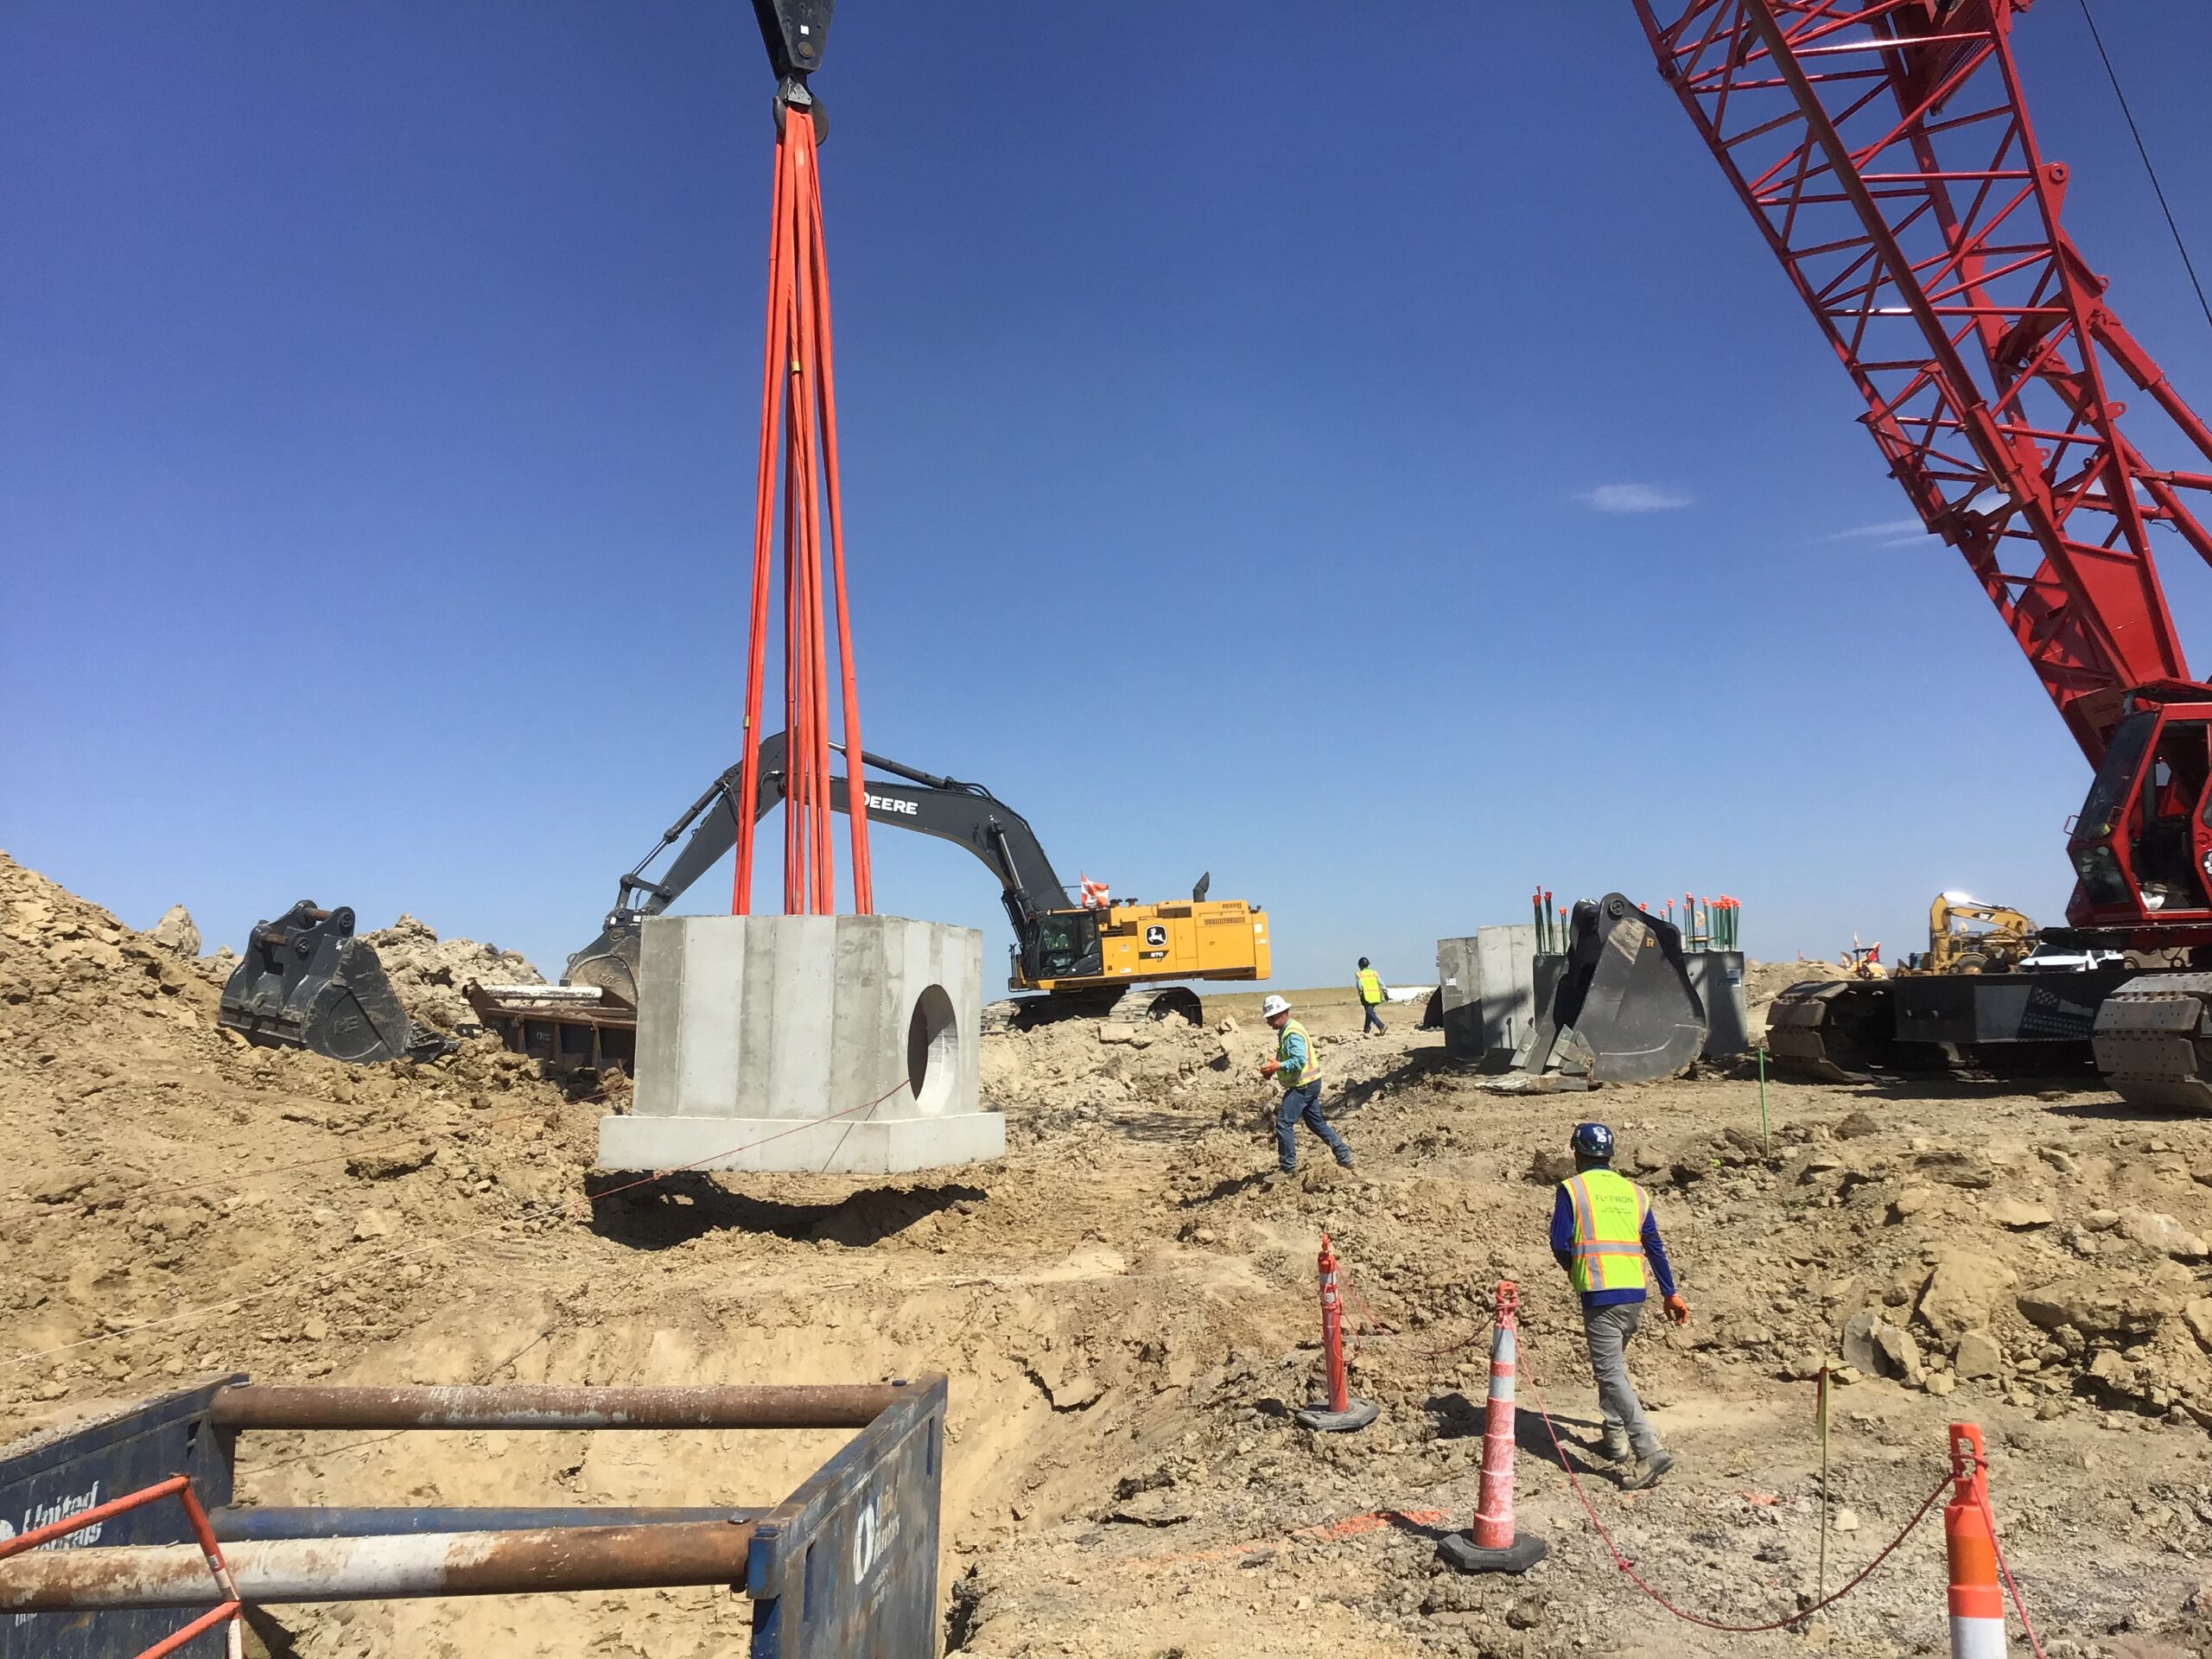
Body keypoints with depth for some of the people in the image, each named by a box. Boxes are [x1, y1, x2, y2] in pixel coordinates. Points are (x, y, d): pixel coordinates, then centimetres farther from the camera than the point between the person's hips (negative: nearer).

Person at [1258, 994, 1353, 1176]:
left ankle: (1288, 1168, -4)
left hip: (1303, 1085, -11)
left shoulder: (1292, 1033, -19)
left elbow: (1299, 1061, -28)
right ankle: (1344, 1156, 24)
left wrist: (1278, 1066, -35)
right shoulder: (1286, 1031, 13)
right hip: (1308, 1084, 11)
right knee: (1316, 1123, 18)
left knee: (1284, 1123, -9)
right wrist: (1273, 1068, 6)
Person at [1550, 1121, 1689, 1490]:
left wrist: (1574, 1269, 13)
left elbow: (1559, 1243, -8)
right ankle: (1617, 1438, 29)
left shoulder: (1572, 1189, -3)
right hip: (1635, 1293, 7)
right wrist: (1670, 1293, 20)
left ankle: (1649, 1452, -17)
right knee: (1614, 1364, 23)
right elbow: (1654, 1246, 13)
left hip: (1600, 1294, -6)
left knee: (1610, 1373, -7)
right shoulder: (1634, 1192, 12)